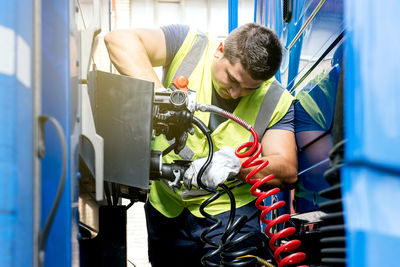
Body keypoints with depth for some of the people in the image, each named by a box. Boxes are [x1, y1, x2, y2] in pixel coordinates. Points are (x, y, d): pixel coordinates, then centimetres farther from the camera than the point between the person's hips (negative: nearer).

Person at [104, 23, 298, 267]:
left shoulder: (277, 101, -7)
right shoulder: (187, 44, -10)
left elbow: (288, 171, -14)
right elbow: (119, 40, -23)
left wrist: (235, 164, -32)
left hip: (229, 212, -1)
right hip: (166, 208, 1)